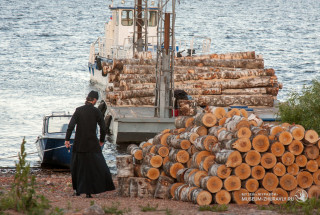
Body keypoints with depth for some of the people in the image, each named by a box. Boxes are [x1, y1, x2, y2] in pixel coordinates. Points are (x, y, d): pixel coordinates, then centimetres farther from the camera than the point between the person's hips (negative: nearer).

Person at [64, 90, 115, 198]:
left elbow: (71, 125, -8)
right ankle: (88, 192, -4)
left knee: (78, 165, 16)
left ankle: (77, 190, 20)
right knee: (92, 167, 3)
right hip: (92, 144, -2)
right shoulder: (96, 111, -5)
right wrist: (102, 140, 11)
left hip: (79, 144, 2)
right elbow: (103, 128, -3)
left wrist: (67, 139, -6)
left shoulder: (79, 110, -1)